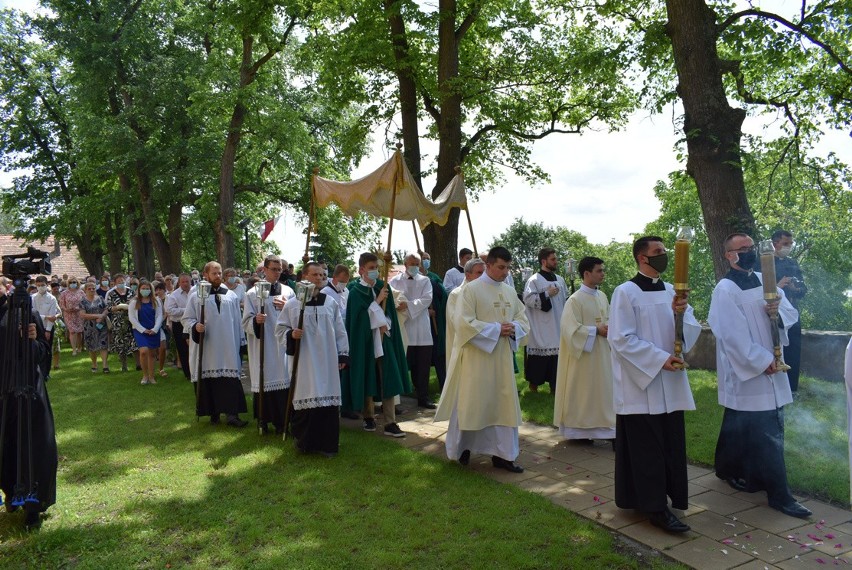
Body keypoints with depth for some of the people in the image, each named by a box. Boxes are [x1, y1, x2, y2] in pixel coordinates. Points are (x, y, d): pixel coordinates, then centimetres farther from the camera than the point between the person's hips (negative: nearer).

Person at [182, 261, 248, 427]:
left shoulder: (231, 296, 6)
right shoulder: (197, 296, 0)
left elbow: (237, 321, 10)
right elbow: (186, 319, 3)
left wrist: (239, 342, 9)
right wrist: (195, 326, -18)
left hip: (228, 347, 1)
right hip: (207, 347, -1)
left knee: (230, 380, -2)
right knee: (209, 380, 6)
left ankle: (232, 414, 0)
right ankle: (213, 413, 18)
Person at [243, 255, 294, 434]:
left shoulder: (288, 292, 6)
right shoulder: (253, 293, 0)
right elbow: (246, 322, -1)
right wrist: (256, 320, -23)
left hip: (283, 345, 2)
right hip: (262, 347, -2)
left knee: (283, 379, 1)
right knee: (263, 380, 2)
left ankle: (281, 421, 13)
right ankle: (263, 419, 18)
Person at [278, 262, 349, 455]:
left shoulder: (331, 303, 5)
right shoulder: (293, 304, -1)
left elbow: (340, 331, 8)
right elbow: (280, 328, 5)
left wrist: (343, 354, 4)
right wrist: (291, 334, -15)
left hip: (327, 362, 2)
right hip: (303, 362, -2)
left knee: (328, 400, 3)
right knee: (305, 400, 3)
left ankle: (327, 443, 15)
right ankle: (304, 442, 21)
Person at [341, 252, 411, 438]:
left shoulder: (383, 286, 6)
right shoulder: (356, 291, -5)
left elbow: (390, 312, 9)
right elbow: (360, 316, -15)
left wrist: (385, 325, -7)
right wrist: (377, 300, -16)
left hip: (384, 340, 3)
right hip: (365, 341, -3)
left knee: (388, 380, -2)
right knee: (367, 379, 7)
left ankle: (390, 423, 0)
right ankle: (369, 417, 25)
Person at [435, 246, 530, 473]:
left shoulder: (510, 292, 10)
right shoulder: (471, 289, -9)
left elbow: (523, 321, 13)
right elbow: (463, 322, -17)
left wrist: (513, 327, -10)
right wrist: (496, 328, -18)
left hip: (502, 357, 6)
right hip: (475, 357, -6)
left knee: (504, 403, 8)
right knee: (471, 403, 5)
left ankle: (502, 454, 18)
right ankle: (463, 447, 25)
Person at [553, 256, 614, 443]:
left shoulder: (602, 296, 6)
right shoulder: (575, 300, -17)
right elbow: (571, 329, -20)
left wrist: (609, 328, -3)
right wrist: (596, 331, -18)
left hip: (602, 354, 7)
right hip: (583, 355, -7)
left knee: (604, 391, 9)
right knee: (582, 392, 4)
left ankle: (606, 430, 17)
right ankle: (578, 429, 19)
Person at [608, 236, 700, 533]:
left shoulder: (671, 291, 10)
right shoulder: (626, 292, -10)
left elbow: (693, 330, 4)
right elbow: (621, 339, -14)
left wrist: (682, 312, -17)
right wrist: (659, 358, -18)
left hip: (670, 385, 7)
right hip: (641, 384, -6)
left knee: (670, 445, 12)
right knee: (647, 447, 0)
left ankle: (662, 496, 27)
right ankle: (655, 507, 10)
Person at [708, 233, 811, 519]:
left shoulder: (764, 280, 10)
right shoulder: (725, 289, -13)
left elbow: (792, 313, 9)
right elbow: (733, 334, -17)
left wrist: (778, 311, -14)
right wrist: (763, 362, -16)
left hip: (771, 368, 7)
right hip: (747, 372, -7)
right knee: (766, 433, -4)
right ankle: (779, 495, 5)